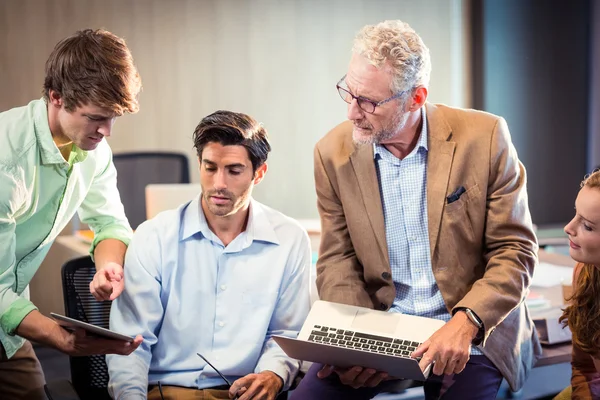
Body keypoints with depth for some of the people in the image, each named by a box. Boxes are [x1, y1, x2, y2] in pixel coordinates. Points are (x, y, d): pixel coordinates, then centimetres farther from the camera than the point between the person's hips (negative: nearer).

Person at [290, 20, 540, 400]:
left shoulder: (484, 137, -11)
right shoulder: (334, 152, -4)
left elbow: (515, 250, -7)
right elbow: (338, 260, 2)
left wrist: (464, 324, -22)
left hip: (470, 330, -2)